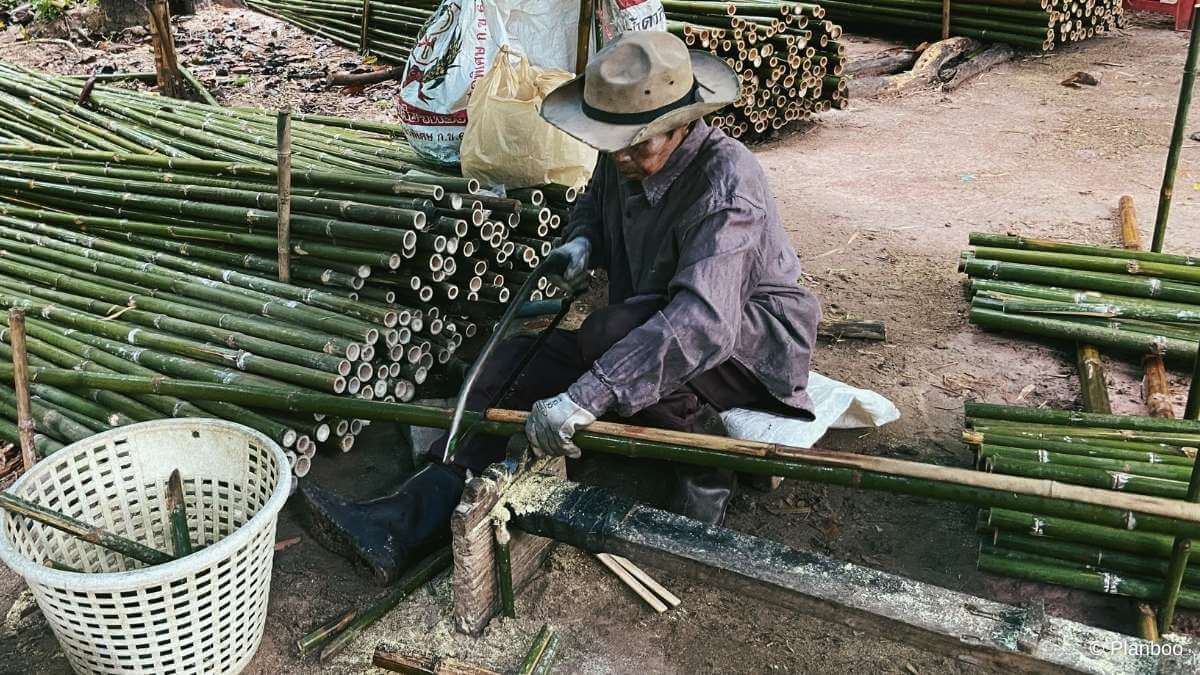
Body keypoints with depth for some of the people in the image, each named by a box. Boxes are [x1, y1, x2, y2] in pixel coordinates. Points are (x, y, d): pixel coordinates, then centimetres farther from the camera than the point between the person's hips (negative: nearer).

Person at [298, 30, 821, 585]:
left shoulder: (725, 183, -28)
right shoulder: (624, 160, -3)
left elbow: (703, 320, -41)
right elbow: (593, 203, 23)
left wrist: (588, 397, -47)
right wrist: (580, 242, -3)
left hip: (755, 346, -8)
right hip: (656, 329, 8)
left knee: (610, 333, -36)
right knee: (518, 358, -10)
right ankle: (420, 515, -19)